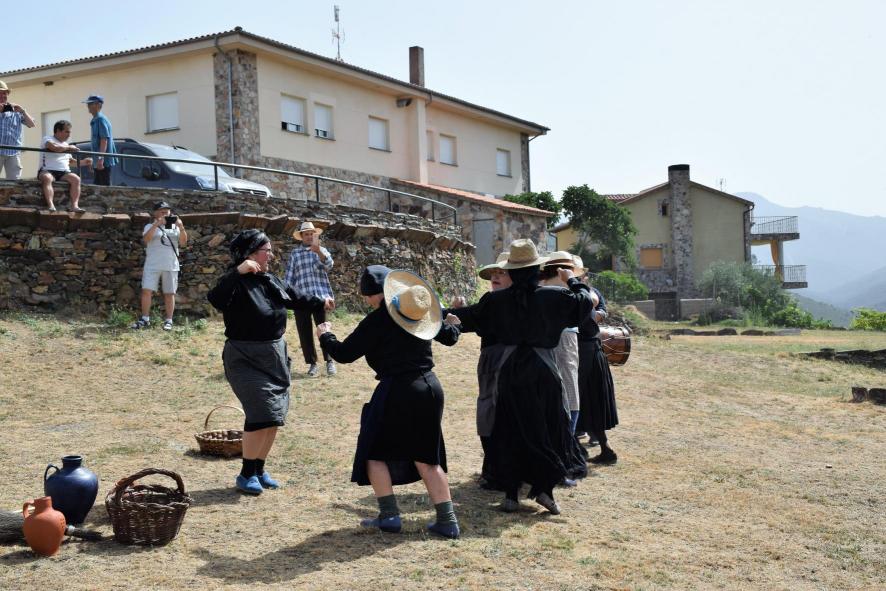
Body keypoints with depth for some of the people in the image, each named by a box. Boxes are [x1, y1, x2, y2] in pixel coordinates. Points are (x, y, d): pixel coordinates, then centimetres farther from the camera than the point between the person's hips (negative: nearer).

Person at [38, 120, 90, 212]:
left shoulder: (65, 144, 26)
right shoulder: (47, 139, 3)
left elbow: (70, 161, 34)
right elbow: (55, 148, -21)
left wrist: (82, 162, 19)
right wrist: (69, 147, -7)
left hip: (64, 173, 5)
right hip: (47, 171, -5)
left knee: (76, 178, -25)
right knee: (47, 178, -40)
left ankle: (74, 205, -35)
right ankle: (51, 206, -48)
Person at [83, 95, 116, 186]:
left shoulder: (100, 119, -10)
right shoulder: (95, 120, 21)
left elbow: (104, 139, -19)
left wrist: (101, 159, -25)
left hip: (103, 162, -10)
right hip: (98, 162, 10)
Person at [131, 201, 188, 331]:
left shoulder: (174, 227, 12)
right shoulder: (150, 226, 6)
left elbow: (183, 242, -2)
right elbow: (146, 239, -14)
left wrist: (181, 227, -16)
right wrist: (156, 224, -24)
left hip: (171, 266, 1)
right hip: (152, 265, -1)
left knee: (169, 293, 3)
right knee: (146, 291, -7)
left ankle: (168, 321, 9)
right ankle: (145, 319, 1)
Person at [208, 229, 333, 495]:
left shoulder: (271, 280, 7)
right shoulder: (236, 282, -16)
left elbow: (294, 300, 25)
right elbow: (215, 299, -37)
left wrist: (320, 302, 34)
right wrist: (238, 272, -40)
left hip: (274, 355, 8)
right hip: (246, 358, -8)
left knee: (274, 417, 10)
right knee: (262, 414, -14)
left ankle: (259, 469, 26)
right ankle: (246, 475, 2)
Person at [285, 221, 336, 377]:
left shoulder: (321, 250, 9)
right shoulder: (295, 253, 11)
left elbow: (328, 265, -12)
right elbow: (289, 276, 10)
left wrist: (318, 251, -30)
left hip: (320, 296, -1)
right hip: (300, 298, 1)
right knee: (304, 332, 3)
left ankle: (330, 361, 7)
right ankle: (312, 364, 11)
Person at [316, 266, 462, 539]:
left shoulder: (376, 321, -11)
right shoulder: (420, 317, 7)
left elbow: (344, 354, -7)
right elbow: (449, 336, 22)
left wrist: (325, 336, 13)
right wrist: (453, 325, 46)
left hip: (397, 391, -6)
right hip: (431, 388, 7)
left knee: (375, 452, 11)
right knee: (426, 458, 14)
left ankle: (389, 516, 7)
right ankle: (447, 519, 11)